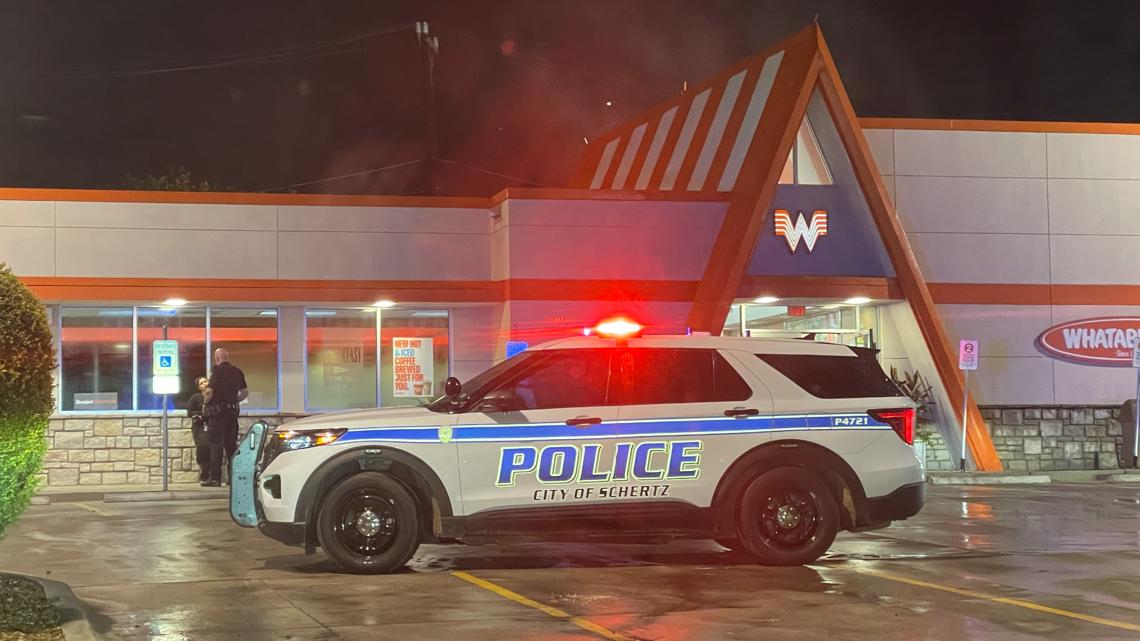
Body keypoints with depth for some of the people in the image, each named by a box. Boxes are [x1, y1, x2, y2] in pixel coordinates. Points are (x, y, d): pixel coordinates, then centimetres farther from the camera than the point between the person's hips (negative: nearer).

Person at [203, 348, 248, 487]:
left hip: (217, 411, -6)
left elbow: (209, 392, -16)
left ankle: (215, 477, -6)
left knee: (216, 444, -4)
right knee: (231, 444, 12)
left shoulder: (218, 371, -10)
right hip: (232, 411, 6)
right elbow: (245, 392, 14)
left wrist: (206, 403, 1)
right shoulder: (238, 372, 9)